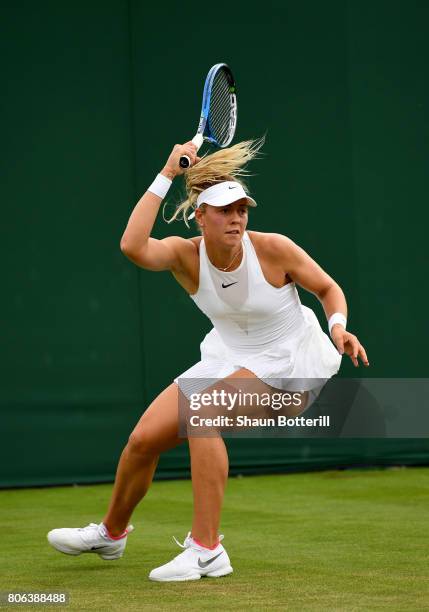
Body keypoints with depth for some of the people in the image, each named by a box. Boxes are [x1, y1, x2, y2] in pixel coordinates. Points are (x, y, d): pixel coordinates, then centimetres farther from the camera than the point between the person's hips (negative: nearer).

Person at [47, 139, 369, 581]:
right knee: (144, 438, 0)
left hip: (287, 362, -5)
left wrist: (338, 328, -25)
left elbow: (328, 288, -5)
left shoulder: (273, 249, -21)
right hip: (228, 359, 5)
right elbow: (133, 246, -38)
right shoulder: (185, 255, -16)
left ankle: (206, 550, -27)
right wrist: (166, 175, -36)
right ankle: (111, 533, 31)